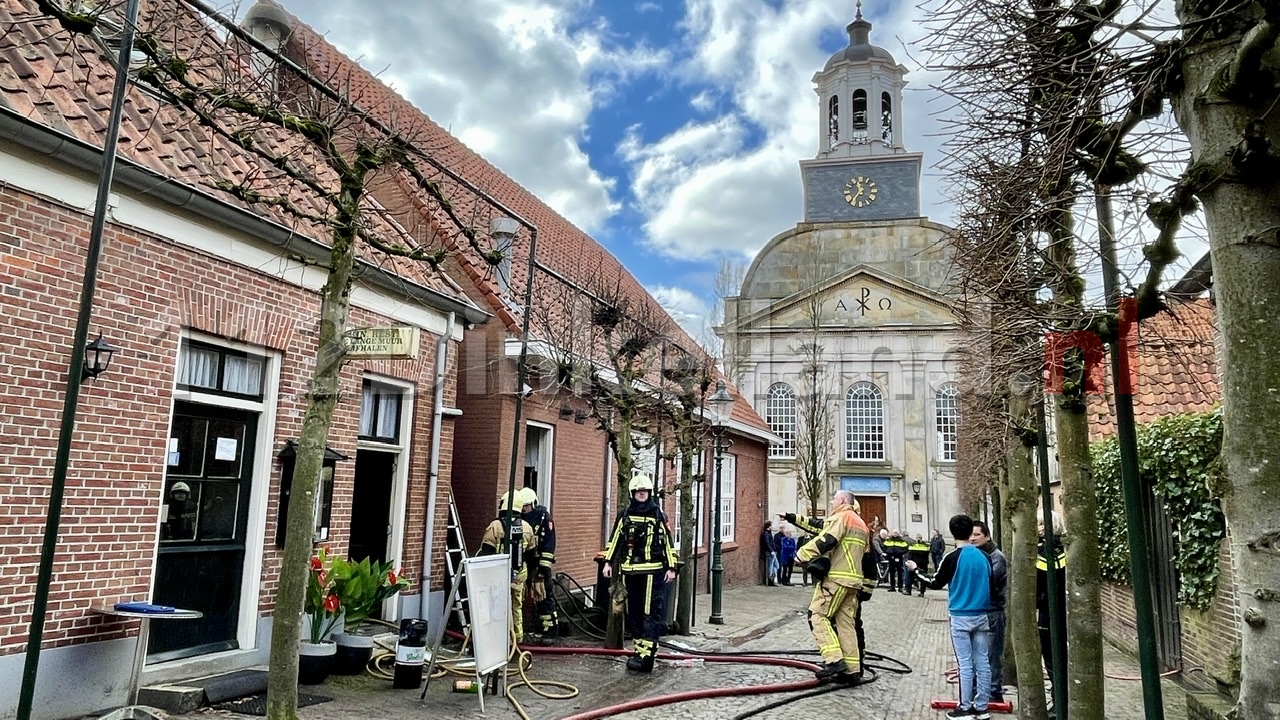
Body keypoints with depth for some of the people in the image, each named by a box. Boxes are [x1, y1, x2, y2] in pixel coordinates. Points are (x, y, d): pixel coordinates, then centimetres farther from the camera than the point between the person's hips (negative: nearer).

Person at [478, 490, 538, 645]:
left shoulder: (495, 526, -12)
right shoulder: (526, 527, 1)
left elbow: (485, 552, -12)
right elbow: (532, 554, 11)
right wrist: (531, 568, 27)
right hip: (519, 575, 4)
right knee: (517, 606, 18)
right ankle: (518, 636, 25)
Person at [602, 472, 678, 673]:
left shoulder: (658, 515, 0)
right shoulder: (625, 514, 7)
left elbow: (668, 542, 2)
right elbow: (615, 539, 11)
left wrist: (671, 567, -1)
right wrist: (608, 562, 6)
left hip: (652, 570, -4)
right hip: (631, 570, 4)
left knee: (651, 612, -7)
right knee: (633, 611, 10)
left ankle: (647, 654, -8)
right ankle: (638, 649, 20)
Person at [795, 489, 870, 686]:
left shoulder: (840, 517, -6)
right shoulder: (861, 524, 25)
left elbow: (825, 541, -20)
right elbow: (865, 553, 26)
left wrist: (802, 554, -14)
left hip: (835, 577, -9)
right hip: (853, 580, 9)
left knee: (818, 615, -6)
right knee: (846, 622, 9)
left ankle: (834, 661, -14)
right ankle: (852, 670, 8)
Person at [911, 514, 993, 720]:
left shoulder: (952, 557, -12)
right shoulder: (983, 557, 3)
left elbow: (936, 583, -4)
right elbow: (990, 585, 12)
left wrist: (916, 570, 8)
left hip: (961, 617, -5)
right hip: (981, 615, 5)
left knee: (966, 664, 0)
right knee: (982, 663, 8)